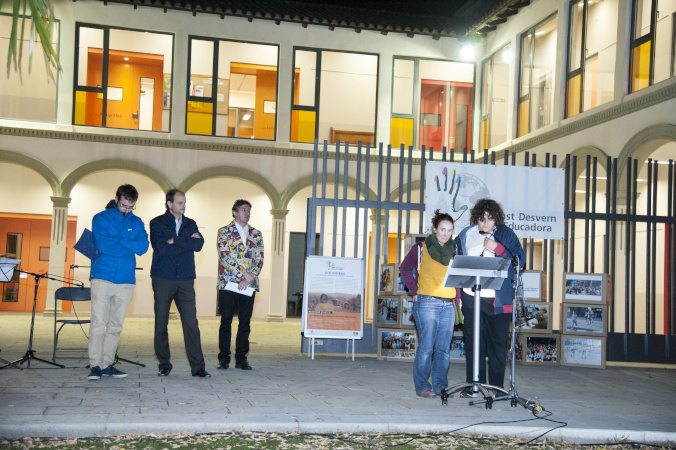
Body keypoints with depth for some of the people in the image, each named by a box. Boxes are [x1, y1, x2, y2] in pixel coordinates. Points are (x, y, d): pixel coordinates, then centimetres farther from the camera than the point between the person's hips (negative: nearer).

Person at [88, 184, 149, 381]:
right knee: (98, 322, -9)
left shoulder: (137, 223, 13)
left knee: (116, 325, 5)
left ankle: (106, 364, 11)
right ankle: (95, 365, -4)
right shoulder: (101, 219, 4)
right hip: (102, 278, -3)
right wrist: (129, 245, -5)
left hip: (126, 280, 3)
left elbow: (143, 247, -3)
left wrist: (117, 240, -9)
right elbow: (102, 244, -11)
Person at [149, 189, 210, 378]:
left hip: (185, 280, 2)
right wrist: (187, 242, -5)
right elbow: (161, 247, -11)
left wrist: (175, 240, -9)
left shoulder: (191, 224, 14)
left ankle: (197, 366, -1)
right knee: (161, 323, 2)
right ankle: (164, 364, 14)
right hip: (163, 279, -2)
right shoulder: (157, 223, 4)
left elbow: (199, 244, -4)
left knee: (191, 323, -4)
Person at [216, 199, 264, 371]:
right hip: (228, 283, -3)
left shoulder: (256, 234, 14)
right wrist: (244, 274, -13)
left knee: (245, 322, 3)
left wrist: (249, 278, -8)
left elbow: (259, 259, 7)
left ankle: (241, 358, 10)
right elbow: (224, 256, -7)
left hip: (249, 285, 3)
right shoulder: (224, 232, 4)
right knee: (226, 321, 0)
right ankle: (224, 358, 8)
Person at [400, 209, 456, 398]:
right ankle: (422, 387, 2)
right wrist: (415, 291, -2)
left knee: (443, 349, 5)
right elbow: (405, 268, 4)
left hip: (448, 305, 4)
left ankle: (440, 387, 13)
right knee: (426, 347, -6)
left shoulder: (454, 250, 14)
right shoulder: (421, 248, 2)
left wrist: (457, 296, 8)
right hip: (427, 303, -4)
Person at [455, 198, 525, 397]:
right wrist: (459, 290, 8)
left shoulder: (506, 234, 1)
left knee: (497, 342, 3)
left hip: (498, 299, -2)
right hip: (471, 297, 3)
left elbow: (520, 260, -7)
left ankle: (497, 386, 12)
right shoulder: (465, 235, 9)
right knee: (473, 342, 5)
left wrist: (497, 248, -18)